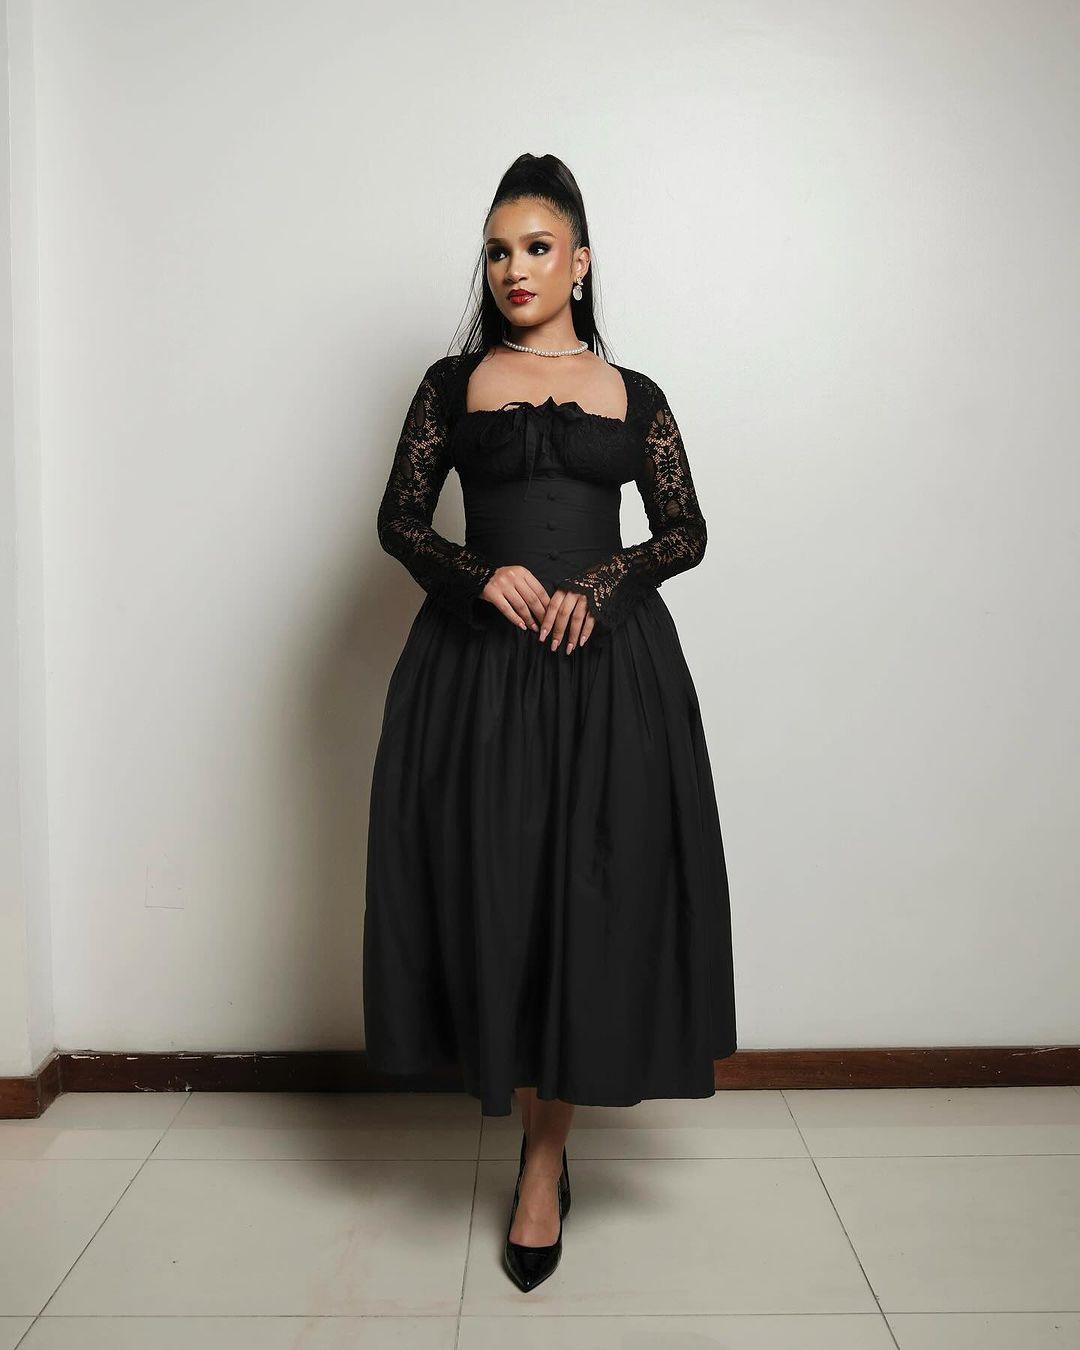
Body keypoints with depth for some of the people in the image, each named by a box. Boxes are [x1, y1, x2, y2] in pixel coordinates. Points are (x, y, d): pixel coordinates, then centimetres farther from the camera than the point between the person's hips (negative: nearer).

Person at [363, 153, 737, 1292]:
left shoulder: (633, 396, 12)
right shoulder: (454, 383, 11)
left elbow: (686, 531, 9)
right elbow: (398, 517, 8)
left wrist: (602, 584, -9)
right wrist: (478, 574, -11)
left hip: (609, 659, 0)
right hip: (479, 661, 0)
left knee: (593, 895, -2)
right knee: (493, 888, 1)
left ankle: (546, 1156, 14)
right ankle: (539, 1126, 25)